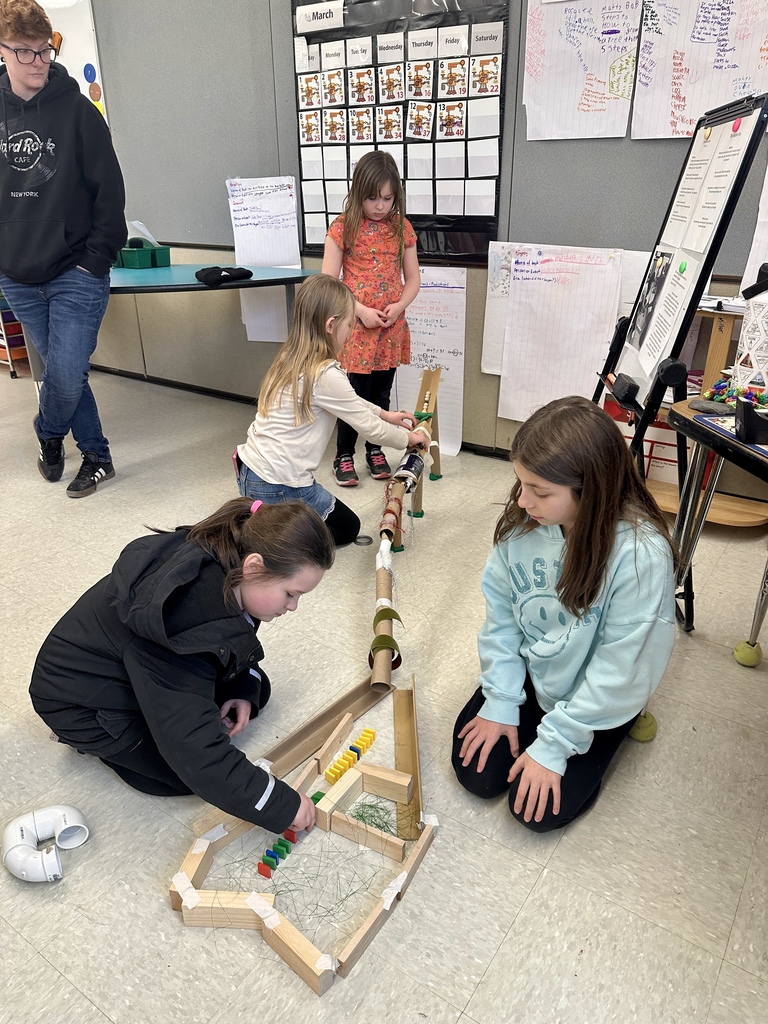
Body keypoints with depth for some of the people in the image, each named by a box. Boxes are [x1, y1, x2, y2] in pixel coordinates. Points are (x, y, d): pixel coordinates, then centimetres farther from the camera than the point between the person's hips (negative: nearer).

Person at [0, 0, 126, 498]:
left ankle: (49, 436, 24)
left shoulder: (77, 110, -3)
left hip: (76, 275, -4)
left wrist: (96, 259, -9)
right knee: (62, 373, 10)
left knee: (66, 376, -8)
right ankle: (96, 456, 25)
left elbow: (109, 191, -4)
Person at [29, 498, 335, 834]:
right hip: (81, 701, -7)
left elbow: (239, 643, 6)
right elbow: (197, 754, -38)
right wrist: (284, 806, -31)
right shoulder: (184, 620, -41)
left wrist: (245, 691, -11)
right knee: (204, 770, -13)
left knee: (256, 688, 3)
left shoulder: (220, 562, -18)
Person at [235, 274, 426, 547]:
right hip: (279, 486, -8)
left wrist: (385, 414, 25)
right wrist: (408, 438, 7)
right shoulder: (325, 376, -21)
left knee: (339, 522, 27)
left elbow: (349, 401, 22)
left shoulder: (292, 360, 5)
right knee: (348, 528, 17)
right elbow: (369, 428, -10)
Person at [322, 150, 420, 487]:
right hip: (355, 328, -3)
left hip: (391, 329, 4)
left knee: (381, 393, 13)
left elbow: (412, 279, 9)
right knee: (355, 393, 0)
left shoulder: (402, 228, 6)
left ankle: (375, 450, 30)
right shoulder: (343, 228, -5)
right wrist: (361, 311, -17)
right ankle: (344, 456, 16)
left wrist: (398, 306, -10)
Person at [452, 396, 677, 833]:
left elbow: (618, 673, -25)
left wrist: (552, 745, -18)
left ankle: (590, 753, 21)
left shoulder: (642, 554, -33)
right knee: (476, 772, 0)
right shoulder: (522, 520, -20)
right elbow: (500, 612, -7)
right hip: (530, 671, 4)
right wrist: (501, 702, -7)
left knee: (539, 810, -6)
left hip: (598, 698, -3)